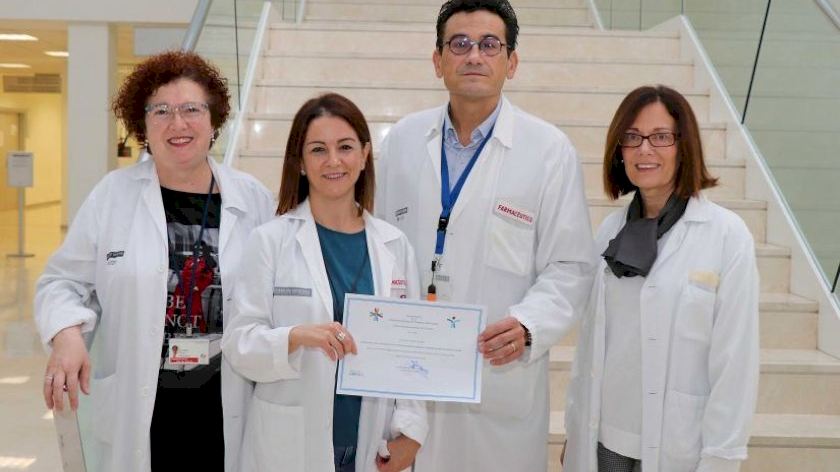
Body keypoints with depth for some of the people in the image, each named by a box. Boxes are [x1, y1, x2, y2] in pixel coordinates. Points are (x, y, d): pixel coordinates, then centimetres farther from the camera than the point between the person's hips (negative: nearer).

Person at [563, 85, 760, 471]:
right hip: (604, 439, 4)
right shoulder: (609, 232, 2)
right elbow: (590, 341, 7)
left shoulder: (728, 236, -11)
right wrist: (575, 431, 9)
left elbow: (735, 360, -12)